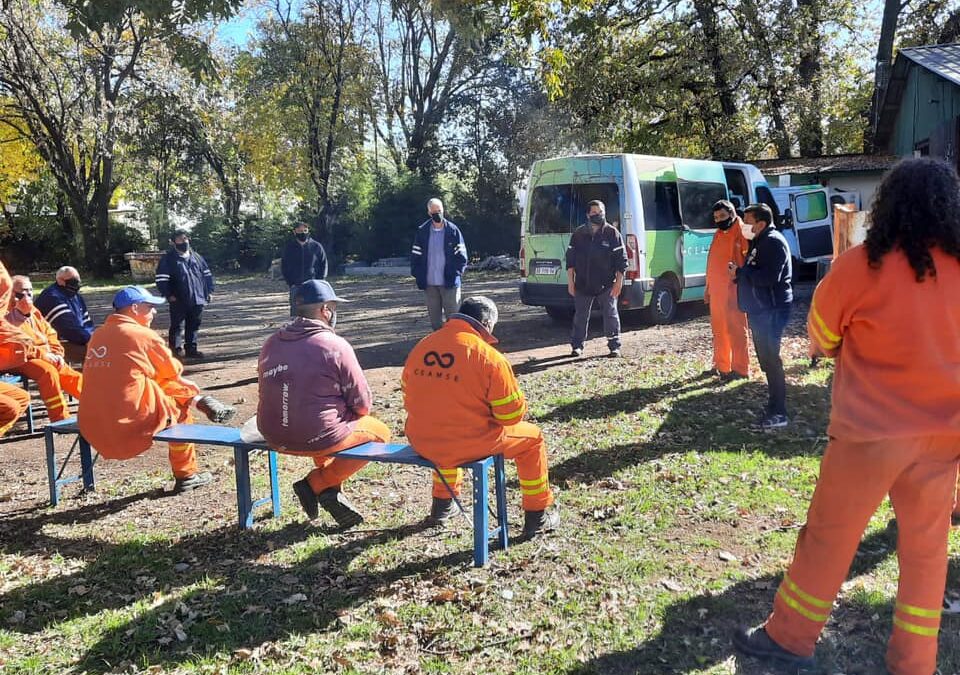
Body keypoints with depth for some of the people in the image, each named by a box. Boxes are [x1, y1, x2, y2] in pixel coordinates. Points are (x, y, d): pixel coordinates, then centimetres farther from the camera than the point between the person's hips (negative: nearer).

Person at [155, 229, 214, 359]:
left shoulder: (196, 257, 12)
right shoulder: (168, 259, -3)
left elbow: (207, 274, 19)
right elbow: (161, 279, -7)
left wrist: (209, 291, 11)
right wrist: (169, 295, -13)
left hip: (197, 300, 5)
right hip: (178, 301, -5)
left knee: (194, 326, 11)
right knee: (177, 326, -1)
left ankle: (191, 349, 21)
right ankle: (176, 349, 6)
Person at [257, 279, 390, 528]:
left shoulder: (271, 344, 4)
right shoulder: (335, 345, -13)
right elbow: (362, 404, -9)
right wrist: (350, 413, 15)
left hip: (274, 437, 7)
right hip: (317, 438, -6)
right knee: (380, 432, 17)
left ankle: (330, 491, 23)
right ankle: (316, 483, 8)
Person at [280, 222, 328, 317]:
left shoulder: (317, 246, 4)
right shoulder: (289, 247, 6)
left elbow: (323, 265, 8)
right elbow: (283, 267, 12)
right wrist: (290, 283, 0)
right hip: (295, 287, 1)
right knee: (295, 313, 0)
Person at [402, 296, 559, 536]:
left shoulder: (420, 347, 2)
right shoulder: (489, 356, -15)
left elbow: (410, 398, 13)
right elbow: (512, 414, -9)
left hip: (421, 443, 6)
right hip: (470, 445, -5)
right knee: (532, 438, 18)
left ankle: (442, 505, 49)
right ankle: (537, 516, 26)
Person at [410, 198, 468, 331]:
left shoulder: (453, 230, -2)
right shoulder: (422, 232, 3)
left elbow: (461, 255, 0)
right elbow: (415, 255, 6)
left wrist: (456, 273, -9)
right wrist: (418, 275, -2)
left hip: (449, 282, -2)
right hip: (429, 283, 2)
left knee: (453, 316, 0)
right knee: (435, 316, 11)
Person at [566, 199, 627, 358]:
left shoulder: (612, 233, -2)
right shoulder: (578, 234, 4)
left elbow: (621, 259, -1)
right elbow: (570, 259, 7)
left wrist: (619, 282, -6)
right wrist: (570, 282, 2)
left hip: (606, 285, -2)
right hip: (583, 285, 2)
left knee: (611, 315, 3)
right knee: (580, 316, 8)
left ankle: (614, 346, 13)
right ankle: (577, 346, 19)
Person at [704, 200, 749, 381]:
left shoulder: (741, 232, -9)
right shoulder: (719, 234, 17)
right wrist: (708, 287, 20)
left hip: (733, 290, -9)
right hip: (716, 290, 9)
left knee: (736, 330, -4)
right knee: (719, 330, 15)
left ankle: (741, 369, 1)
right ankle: (721, 365, 25)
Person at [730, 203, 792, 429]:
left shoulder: (773, 242, -15)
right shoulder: (758, 242, 17)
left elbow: (768, 277, -27)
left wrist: (740, 271, -16)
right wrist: (738, 274, 3)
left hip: (772, 310, -11)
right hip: (760, 309, 11)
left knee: (770, 358, -9)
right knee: (766, 358, 15)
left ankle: (778, 413, -4)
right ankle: (774, 406, 26)